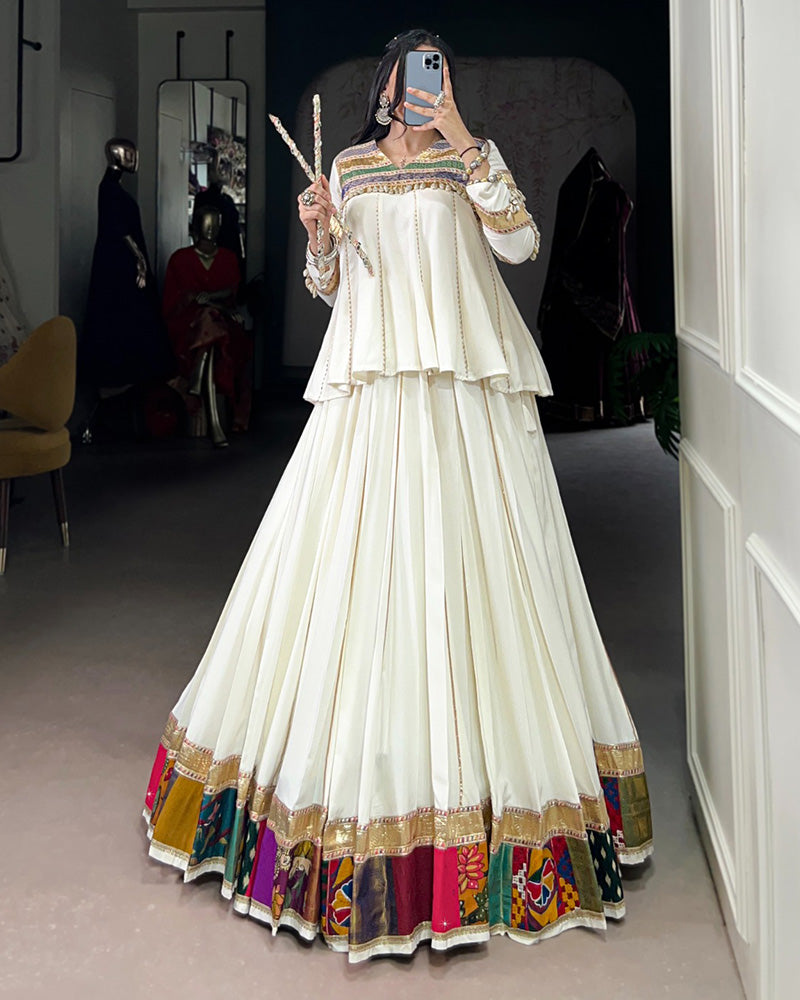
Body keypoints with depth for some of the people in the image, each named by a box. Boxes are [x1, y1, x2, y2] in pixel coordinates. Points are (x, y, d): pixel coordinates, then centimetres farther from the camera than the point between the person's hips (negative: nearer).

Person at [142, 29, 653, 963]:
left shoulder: (473, 157, 9)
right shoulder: (350, 166, 16)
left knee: (469, 566, -3)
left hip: (467, 389, -2)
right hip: (369, 386, 3)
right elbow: (330, 287, 17)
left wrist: (461, 136, -12)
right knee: (349, 562, 1)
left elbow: (520, 242, -9)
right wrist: (317, 228, -2)